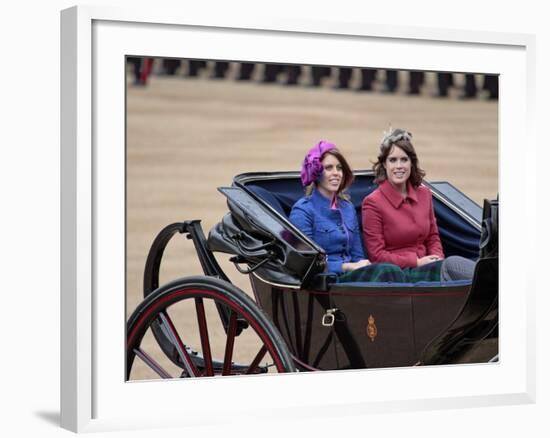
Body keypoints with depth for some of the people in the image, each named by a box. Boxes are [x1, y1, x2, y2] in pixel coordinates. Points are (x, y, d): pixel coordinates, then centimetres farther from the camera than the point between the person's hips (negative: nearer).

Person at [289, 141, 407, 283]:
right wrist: (348, 266, -14)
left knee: (392, 271, -29)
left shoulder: (348, 208, 19)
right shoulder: (302, 211, -2)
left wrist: (363, 265, -5)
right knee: (388, 272, -32)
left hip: (352, 274, 6)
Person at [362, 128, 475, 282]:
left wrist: (437, 258, -3)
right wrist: (417, 262, -12)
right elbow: (377, 256, -7)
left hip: (425, 267, 5)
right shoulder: (372, 203, -6)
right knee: (452, 264, -31)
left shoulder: (424, 194, 12)